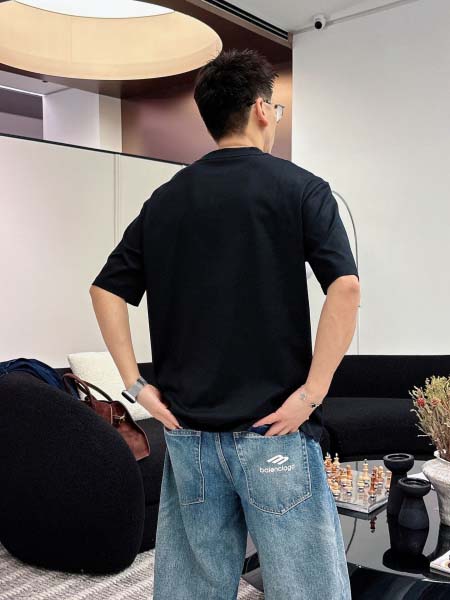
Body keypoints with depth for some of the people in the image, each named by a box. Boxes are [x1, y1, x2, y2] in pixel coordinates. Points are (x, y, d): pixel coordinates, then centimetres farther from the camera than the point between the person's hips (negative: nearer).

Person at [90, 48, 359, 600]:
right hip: (274, 430, -4)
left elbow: (106, 290, 7)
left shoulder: (165, 199, 9)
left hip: (186, 427, 5)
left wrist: (136, 384, 6)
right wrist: (311, 391, -13)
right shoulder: (300, 188, -3)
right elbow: (345, 288, -17)